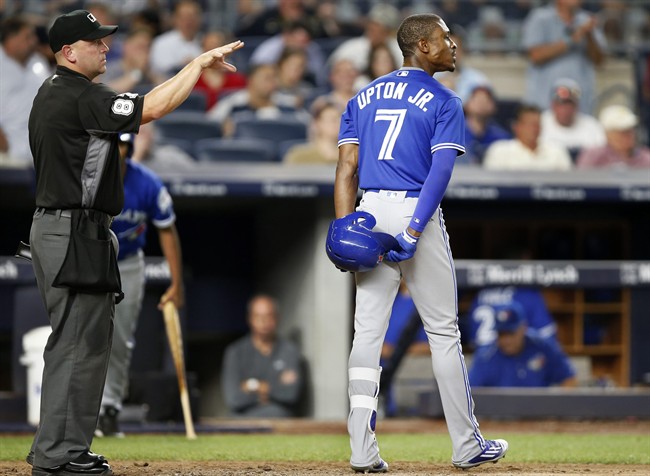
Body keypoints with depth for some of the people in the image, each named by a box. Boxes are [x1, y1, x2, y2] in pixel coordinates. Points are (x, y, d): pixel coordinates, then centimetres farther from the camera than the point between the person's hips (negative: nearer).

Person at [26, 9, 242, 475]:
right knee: (81, 343, -8)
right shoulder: (81, 97, -17)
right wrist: (199, 62, -17)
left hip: (54, 224, 11)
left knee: (76, 340, 15)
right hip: (75, 232, -11)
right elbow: (153, 107, -24)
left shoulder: (52, 93, 16)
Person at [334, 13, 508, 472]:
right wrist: (414, 232, -18)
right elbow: (441, 170, -13)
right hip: (416, 212, -4)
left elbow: (347, 167, 5)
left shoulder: (364, 97, 15)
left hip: (370, 211, 4)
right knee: (443, 330, 5)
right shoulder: (444, 102, -1)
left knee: (368, 330, 3)